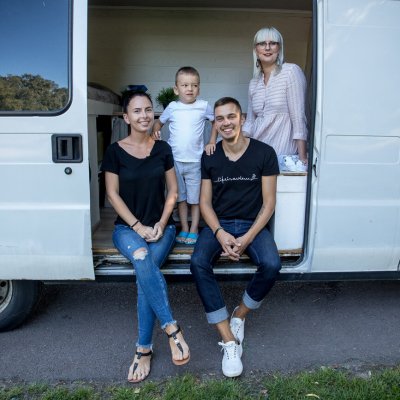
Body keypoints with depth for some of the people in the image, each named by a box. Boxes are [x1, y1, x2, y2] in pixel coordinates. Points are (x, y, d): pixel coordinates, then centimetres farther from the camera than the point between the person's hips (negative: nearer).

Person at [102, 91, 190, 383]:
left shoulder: (162, 149, 5)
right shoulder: (115, 151, 0)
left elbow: (173, 191, 7)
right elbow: (113, 194, -2)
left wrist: (161, 224, -7)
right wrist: (137, 227, -12)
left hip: (161, 226, 1)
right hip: (127, 227, -1)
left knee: (146, 268, -27)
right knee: (142, 258, -35)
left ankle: (144, 349, -16)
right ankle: (172, 329, -27)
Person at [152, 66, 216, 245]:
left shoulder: (204, 106, -2)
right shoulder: (172, 107, 2)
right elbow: (159, 121, 17)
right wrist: (155, 130, -3)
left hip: (195, 161, -2)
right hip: (175, 160, 2)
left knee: (195, 198, 7)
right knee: (180, 197, 12)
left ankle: (194, 230, 19)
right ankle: (184, 229, 24)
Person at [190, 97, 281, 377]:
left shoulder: (264, 153, -4)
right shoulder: (210, 157, 2)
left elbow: (269, 203, -4)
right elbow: (205, 202, 3)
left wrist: (248, 238, -17)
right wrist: (221, 234, -16)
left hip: (253, 225, -1)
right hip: (219, 224, 1)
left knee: (271, 265, -30)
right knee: (198, 263, -28)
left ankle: (240, 314, 1)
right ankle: (229, 340, -20)